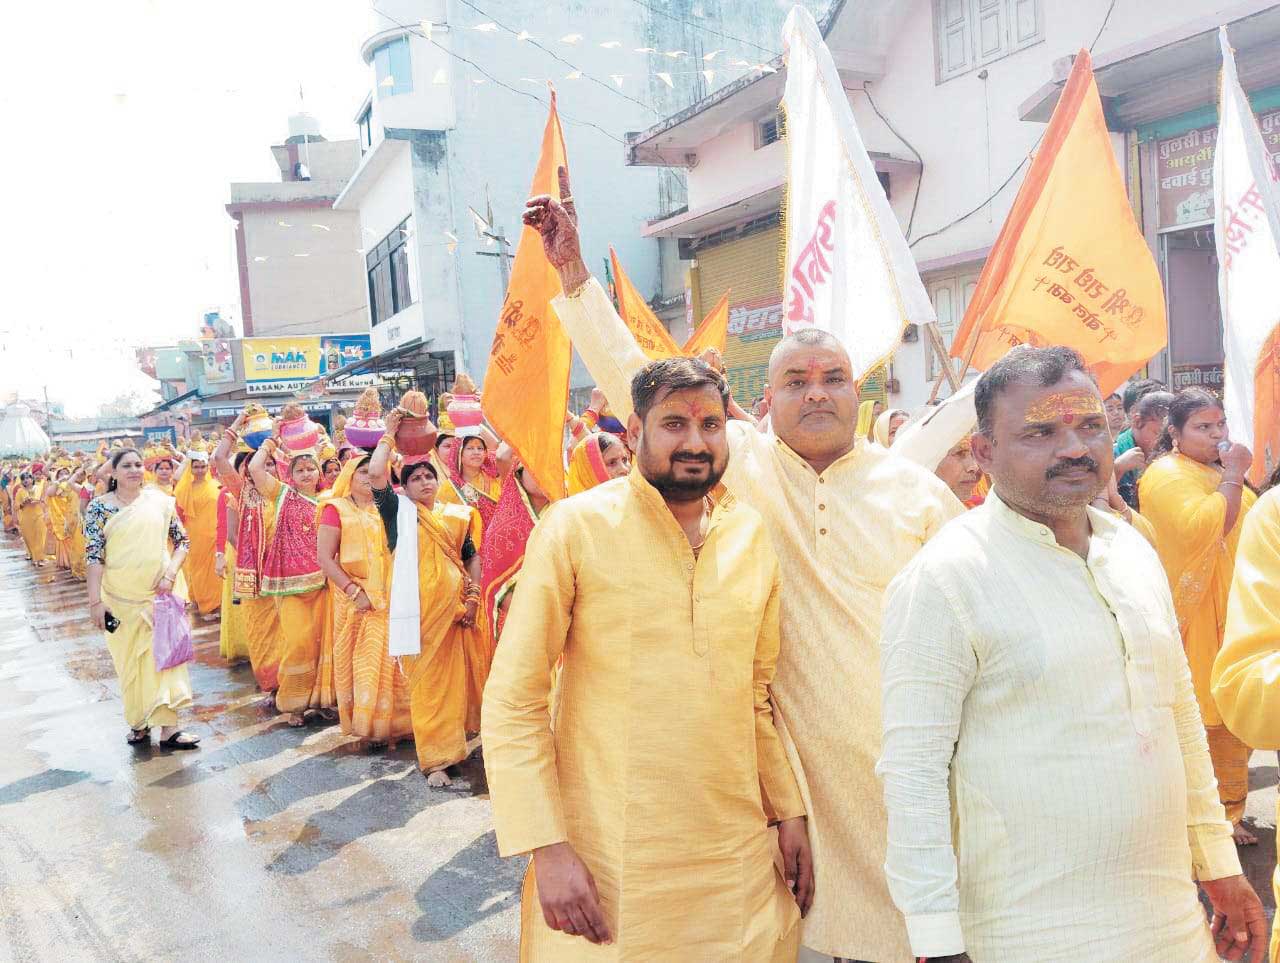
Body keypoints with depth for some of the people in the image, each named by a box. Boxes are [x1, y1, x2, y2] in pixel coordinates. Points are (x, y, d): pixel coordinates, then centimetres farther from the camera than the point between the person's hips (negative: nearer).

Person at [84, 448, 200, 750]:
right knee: (130, 659, 9)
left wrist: (170, 573, -11)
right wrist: (95, 601, -13)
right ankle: (138, 722, 24)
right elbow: (94, 555, -8)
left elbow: (182, 541, 4)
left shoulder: (159, 500, 1)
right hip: (121, 598, -1)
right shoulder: (100, 506, -4)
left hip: (160, 593, 1)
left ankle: (168, 727, 2)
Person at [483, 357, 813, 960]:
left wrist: (788, 811, 9)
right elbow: (513, 696, -10)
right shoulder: (576, 526, -10)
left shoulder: (753, 537, 4)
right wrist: (546, 845, -14)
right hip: (611, 862, -4)